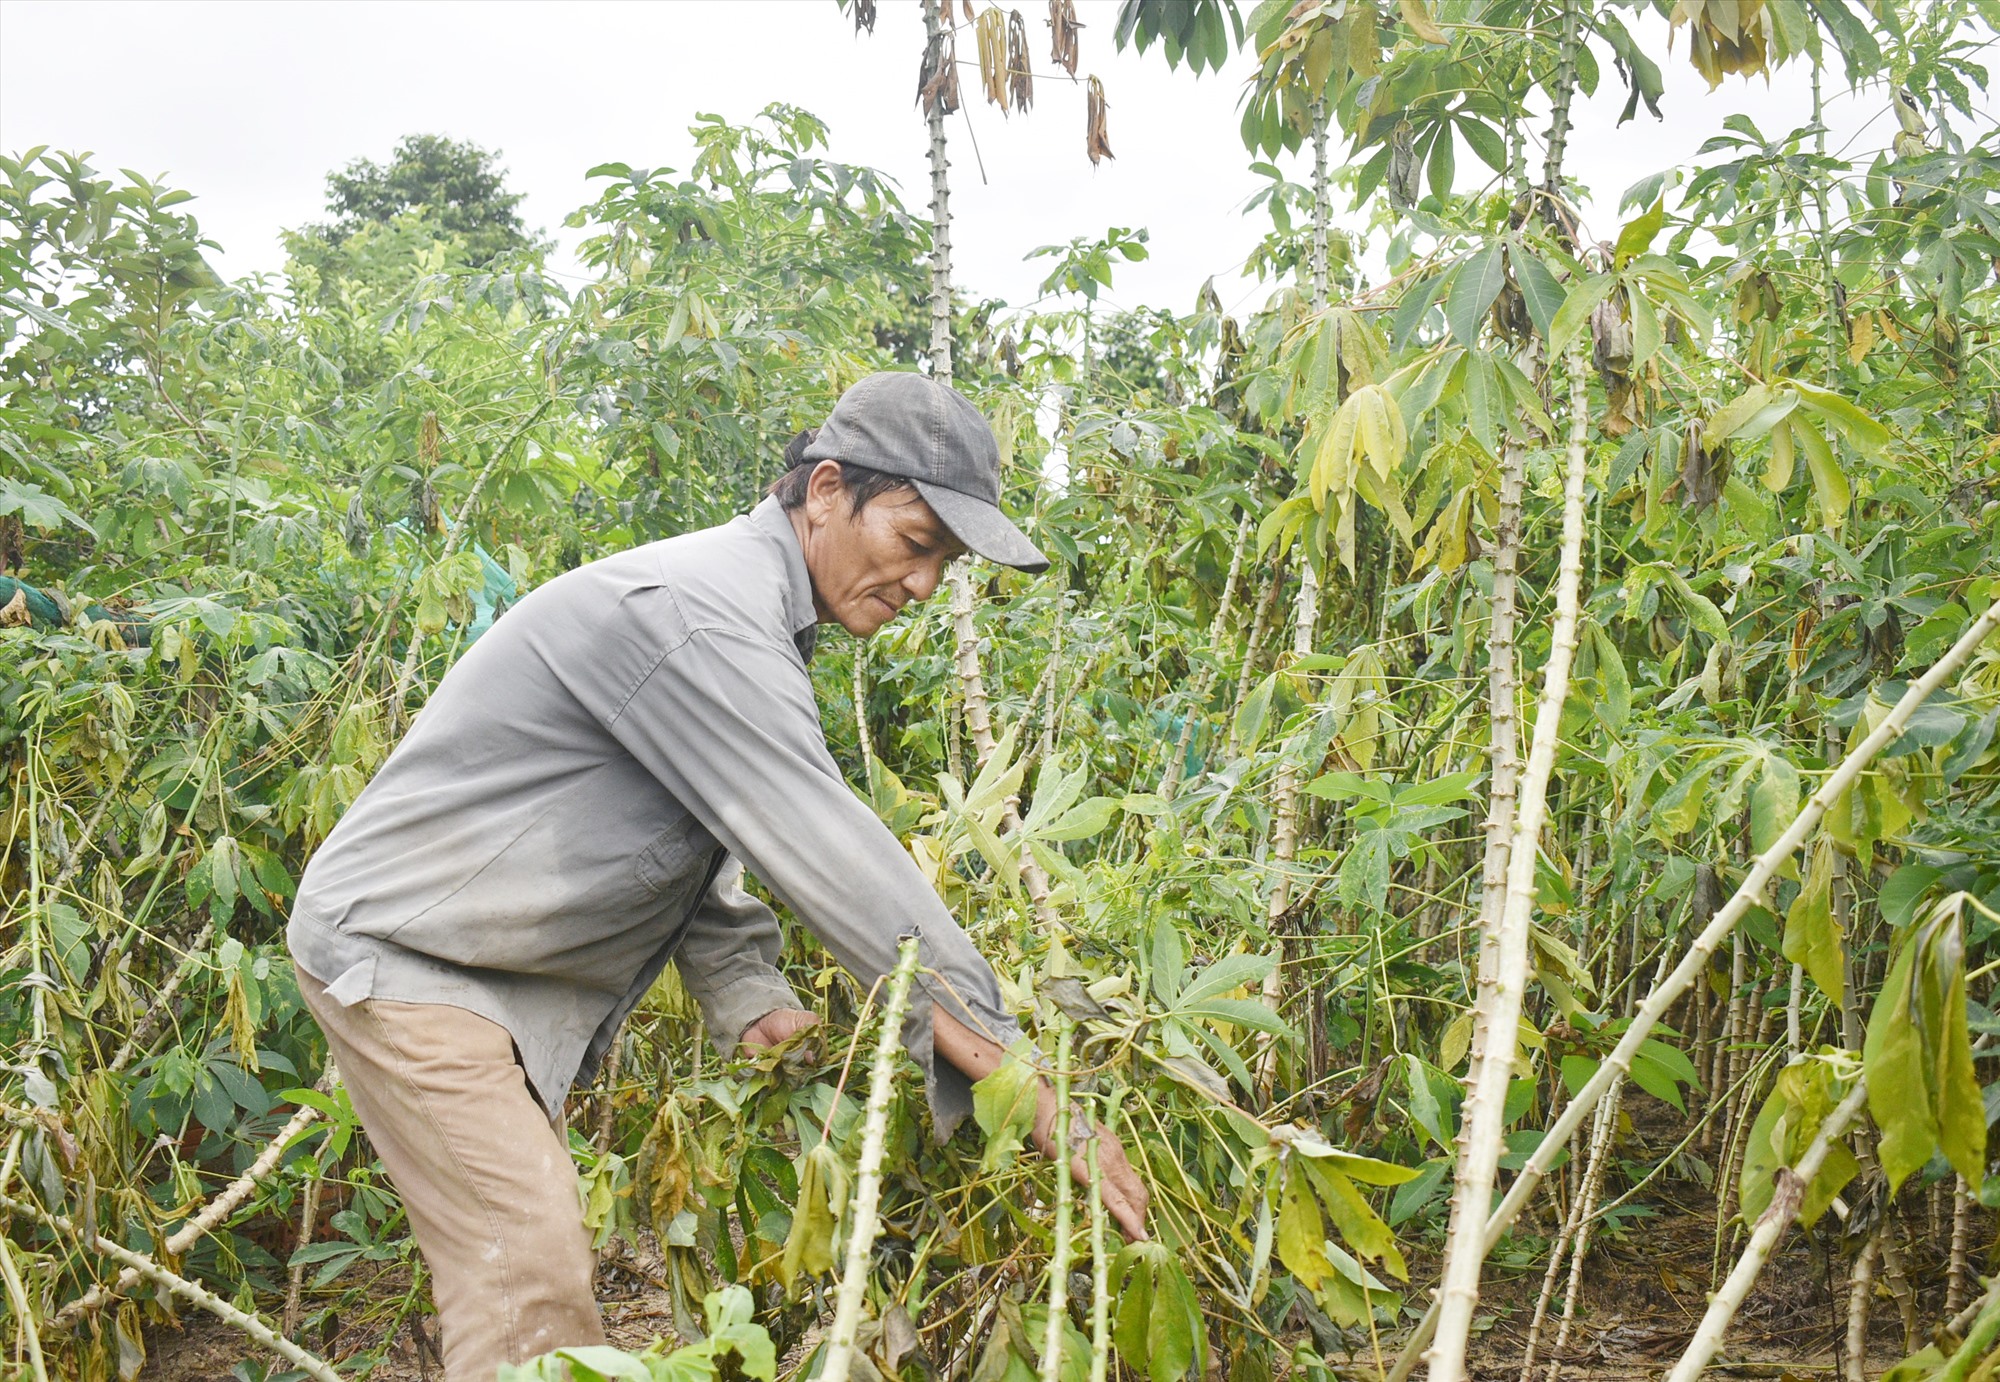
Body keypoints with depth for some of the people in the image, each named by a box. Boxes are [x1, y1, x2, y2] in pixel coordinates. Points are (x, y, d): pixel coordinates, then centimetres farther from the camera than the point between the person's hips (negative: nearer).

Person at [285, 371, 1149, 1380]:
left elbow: (706, 835, 13)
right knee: (530, 1278, -13)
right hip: (399, 952, -10)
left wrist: (749, 996, 2)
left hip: (492, 964, 10)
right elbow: (831, 859, -33)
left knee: (523, 1258, 15)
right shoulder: (702, 616, -28)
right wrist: (1015, 1075, -31)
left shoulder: (754, 615, 7)